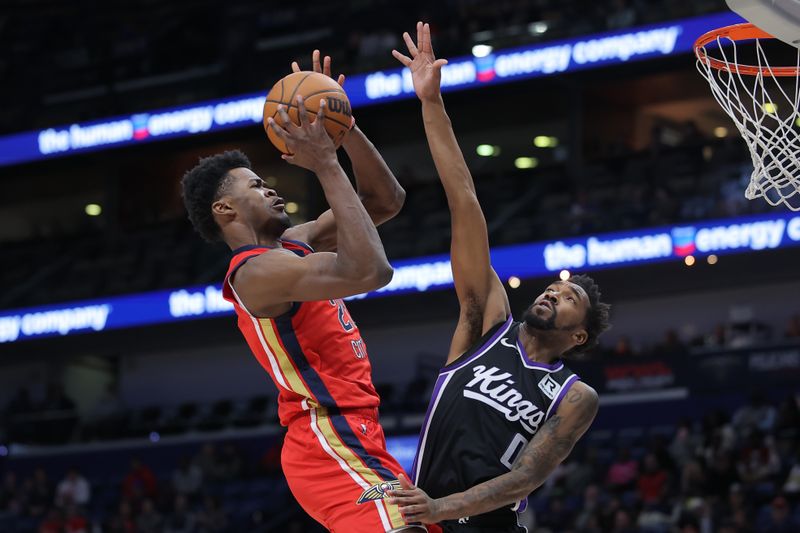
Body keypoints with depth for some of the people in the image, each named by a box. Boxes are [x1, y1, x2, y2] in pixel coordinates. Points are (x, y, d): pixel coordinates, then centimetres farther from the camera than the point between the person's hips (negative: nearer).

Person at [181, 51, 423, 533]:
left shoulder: (295, 243, 16)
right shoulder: (258, 272, -14)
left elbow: (387, 199, 18)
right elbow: (370, 272, -29)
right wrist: (327, 166, -22)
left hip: (352, 438, 10)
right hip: (334, 445, -10)